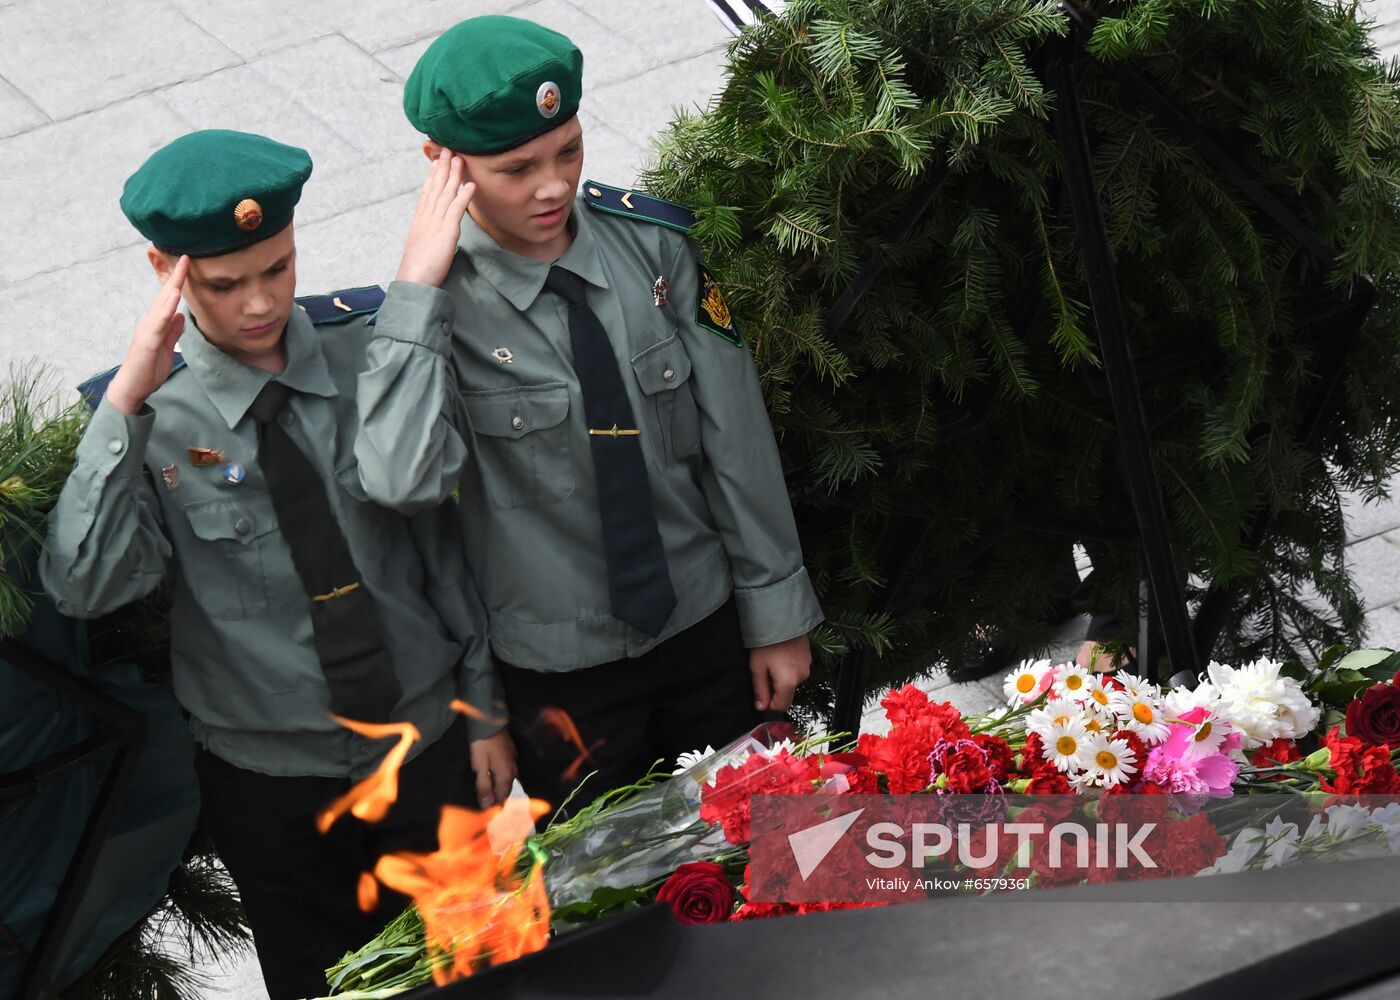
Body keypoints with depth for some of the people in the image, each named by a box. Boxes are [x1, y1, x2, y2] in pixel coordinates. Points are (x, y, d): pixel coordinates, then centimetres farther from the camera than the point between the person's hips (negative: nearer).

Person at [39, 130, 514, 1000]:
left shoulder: (368, 357, -9)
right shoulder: (151, 412, -14)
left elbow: (444, 542, 1)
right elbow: (84, 587, -29)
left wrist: (485, 708, 5)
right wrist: (126, 407, -34)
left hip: (427, 740, 2)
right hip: (271, 778, -1)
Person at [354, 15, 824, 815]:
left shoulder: (653, 244, -10)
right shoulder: (441, 304, -18)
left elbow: (736, 436, -3)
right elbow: (404, 481, -35)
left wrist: (776, 612, 1)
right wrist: (418, 293, -33)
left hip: (705, 625, 3)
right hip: (560, 667, -3)